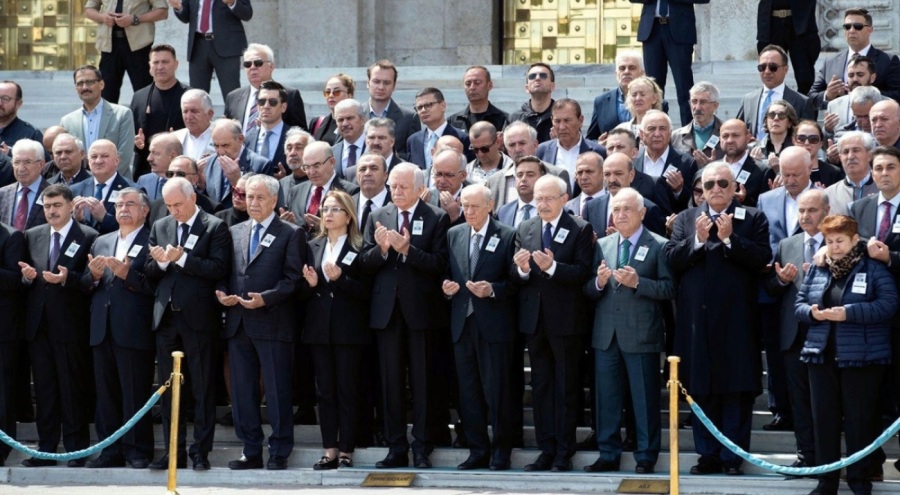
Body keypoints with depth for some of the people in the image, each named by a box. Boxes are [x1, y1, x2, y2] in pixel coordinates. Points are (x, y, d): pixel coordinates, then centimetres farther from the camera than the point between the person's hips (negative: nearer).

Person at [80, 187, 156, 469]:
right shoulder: (101, 243, 18)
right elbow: (84, 286, 15)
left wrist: (128, 274, -21)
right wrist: (93, 276, -5)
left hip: (135, 331, -6)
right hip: (102, 330, 6)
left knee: (136, 395, -3)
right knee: (106, 394, 8)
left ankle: (138, 453, 3)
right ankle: (111, 450, 14)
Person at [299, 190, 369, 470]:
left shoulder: (359, 249, -3)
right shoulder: (313, 247, 12)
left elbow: (366, 291, -8)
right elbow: (303, 293, 13)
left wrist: (340, 279, -20)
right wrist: (310, 284, -8)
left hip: (348, 330, -4)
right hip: (319, 328, 5)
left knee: (347, 391, -1)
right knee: (325, 391, 5)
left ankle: (346, 452, 3)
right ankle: (330, 451, 8)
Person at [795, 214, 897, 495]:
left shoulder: (874, 269, -5)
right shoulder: (817, 269, 10)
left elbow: (888, 304, -16)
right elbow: (799, 304, 11)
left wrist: (848, 313, -23)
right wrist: (811, 313, -12)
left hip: (862, 356, -5)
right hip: (822, 354, 5)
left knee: (860, 418, 2)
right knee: (824, 417, 6)